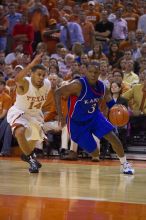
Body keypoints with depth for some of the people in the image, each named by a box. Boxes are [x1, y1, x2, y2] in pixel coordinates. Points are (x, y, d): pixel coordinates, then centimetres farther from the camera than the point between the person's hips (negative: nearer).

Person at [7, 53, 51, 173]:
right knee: (20, 132, -35)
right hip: (19, 112, -6)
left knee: (34, 139, 25)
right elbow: (17, 79, -58)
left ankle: (28, 155, 59)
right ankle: (31, 159, -19)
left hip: (35, 114, 6)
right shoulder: (24, 83, -31)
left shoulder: (47, 84, -15)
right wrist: (32, 64, -65)